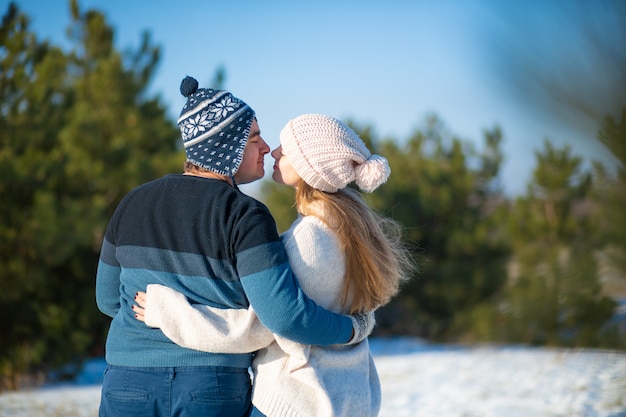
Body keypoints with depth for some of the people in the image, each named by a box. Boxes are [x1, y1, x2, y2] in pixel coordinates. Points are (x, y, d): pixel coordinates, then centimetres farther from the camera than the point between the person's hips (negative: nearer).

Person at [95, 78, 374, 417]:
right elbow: (284, 315, -18)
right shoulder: (244, 217, -11)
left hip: (129, 387, 4)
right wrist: (355, 328, -3)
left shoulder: (133, 203, 5)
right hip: (214, 389, -4)